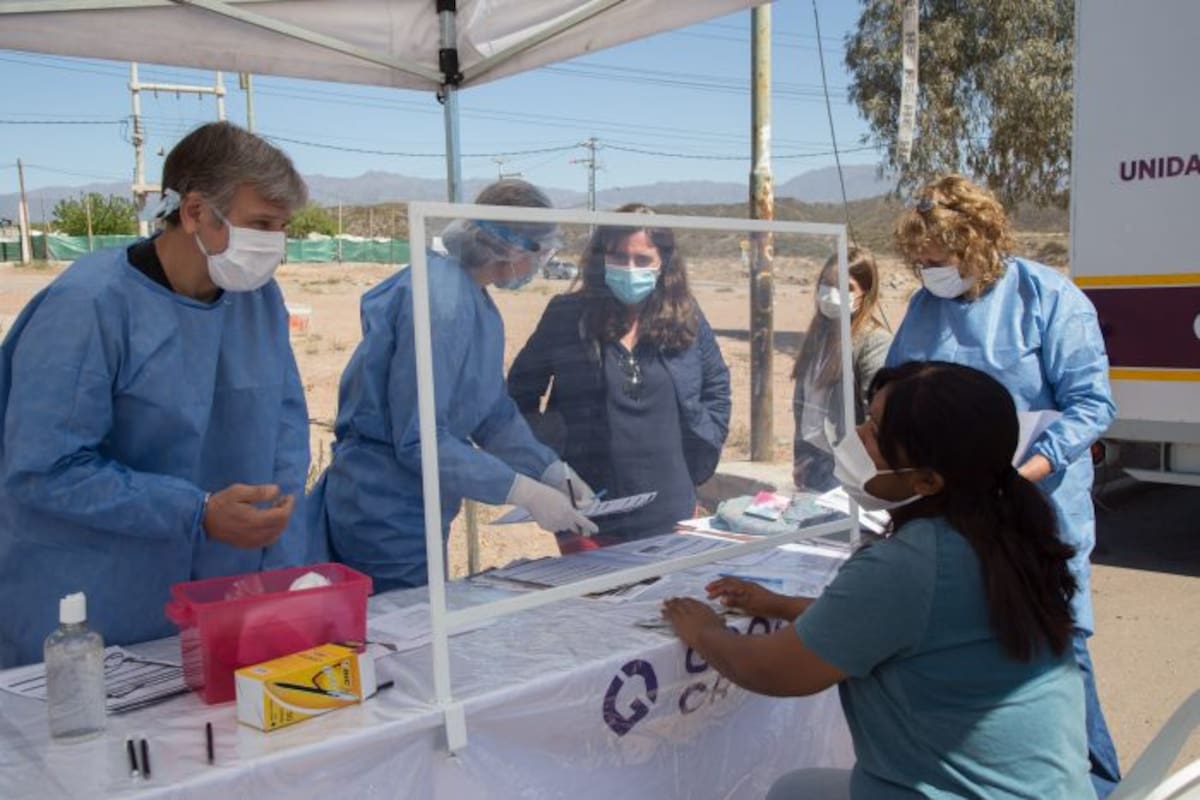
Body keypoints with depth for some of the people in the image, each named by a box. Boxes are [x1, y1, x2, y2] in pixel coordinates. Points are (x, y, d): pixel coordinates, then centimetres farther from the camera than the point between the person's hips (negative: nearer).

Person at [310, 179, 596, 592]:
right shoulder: (439, 301, -24)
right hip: (385, 519, -9)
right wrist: (528, 494, -25)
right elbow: (420, 441, -26)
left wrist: (557, 474, -2)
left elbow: (495, 416, 10)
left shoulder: (478, 303, 6)